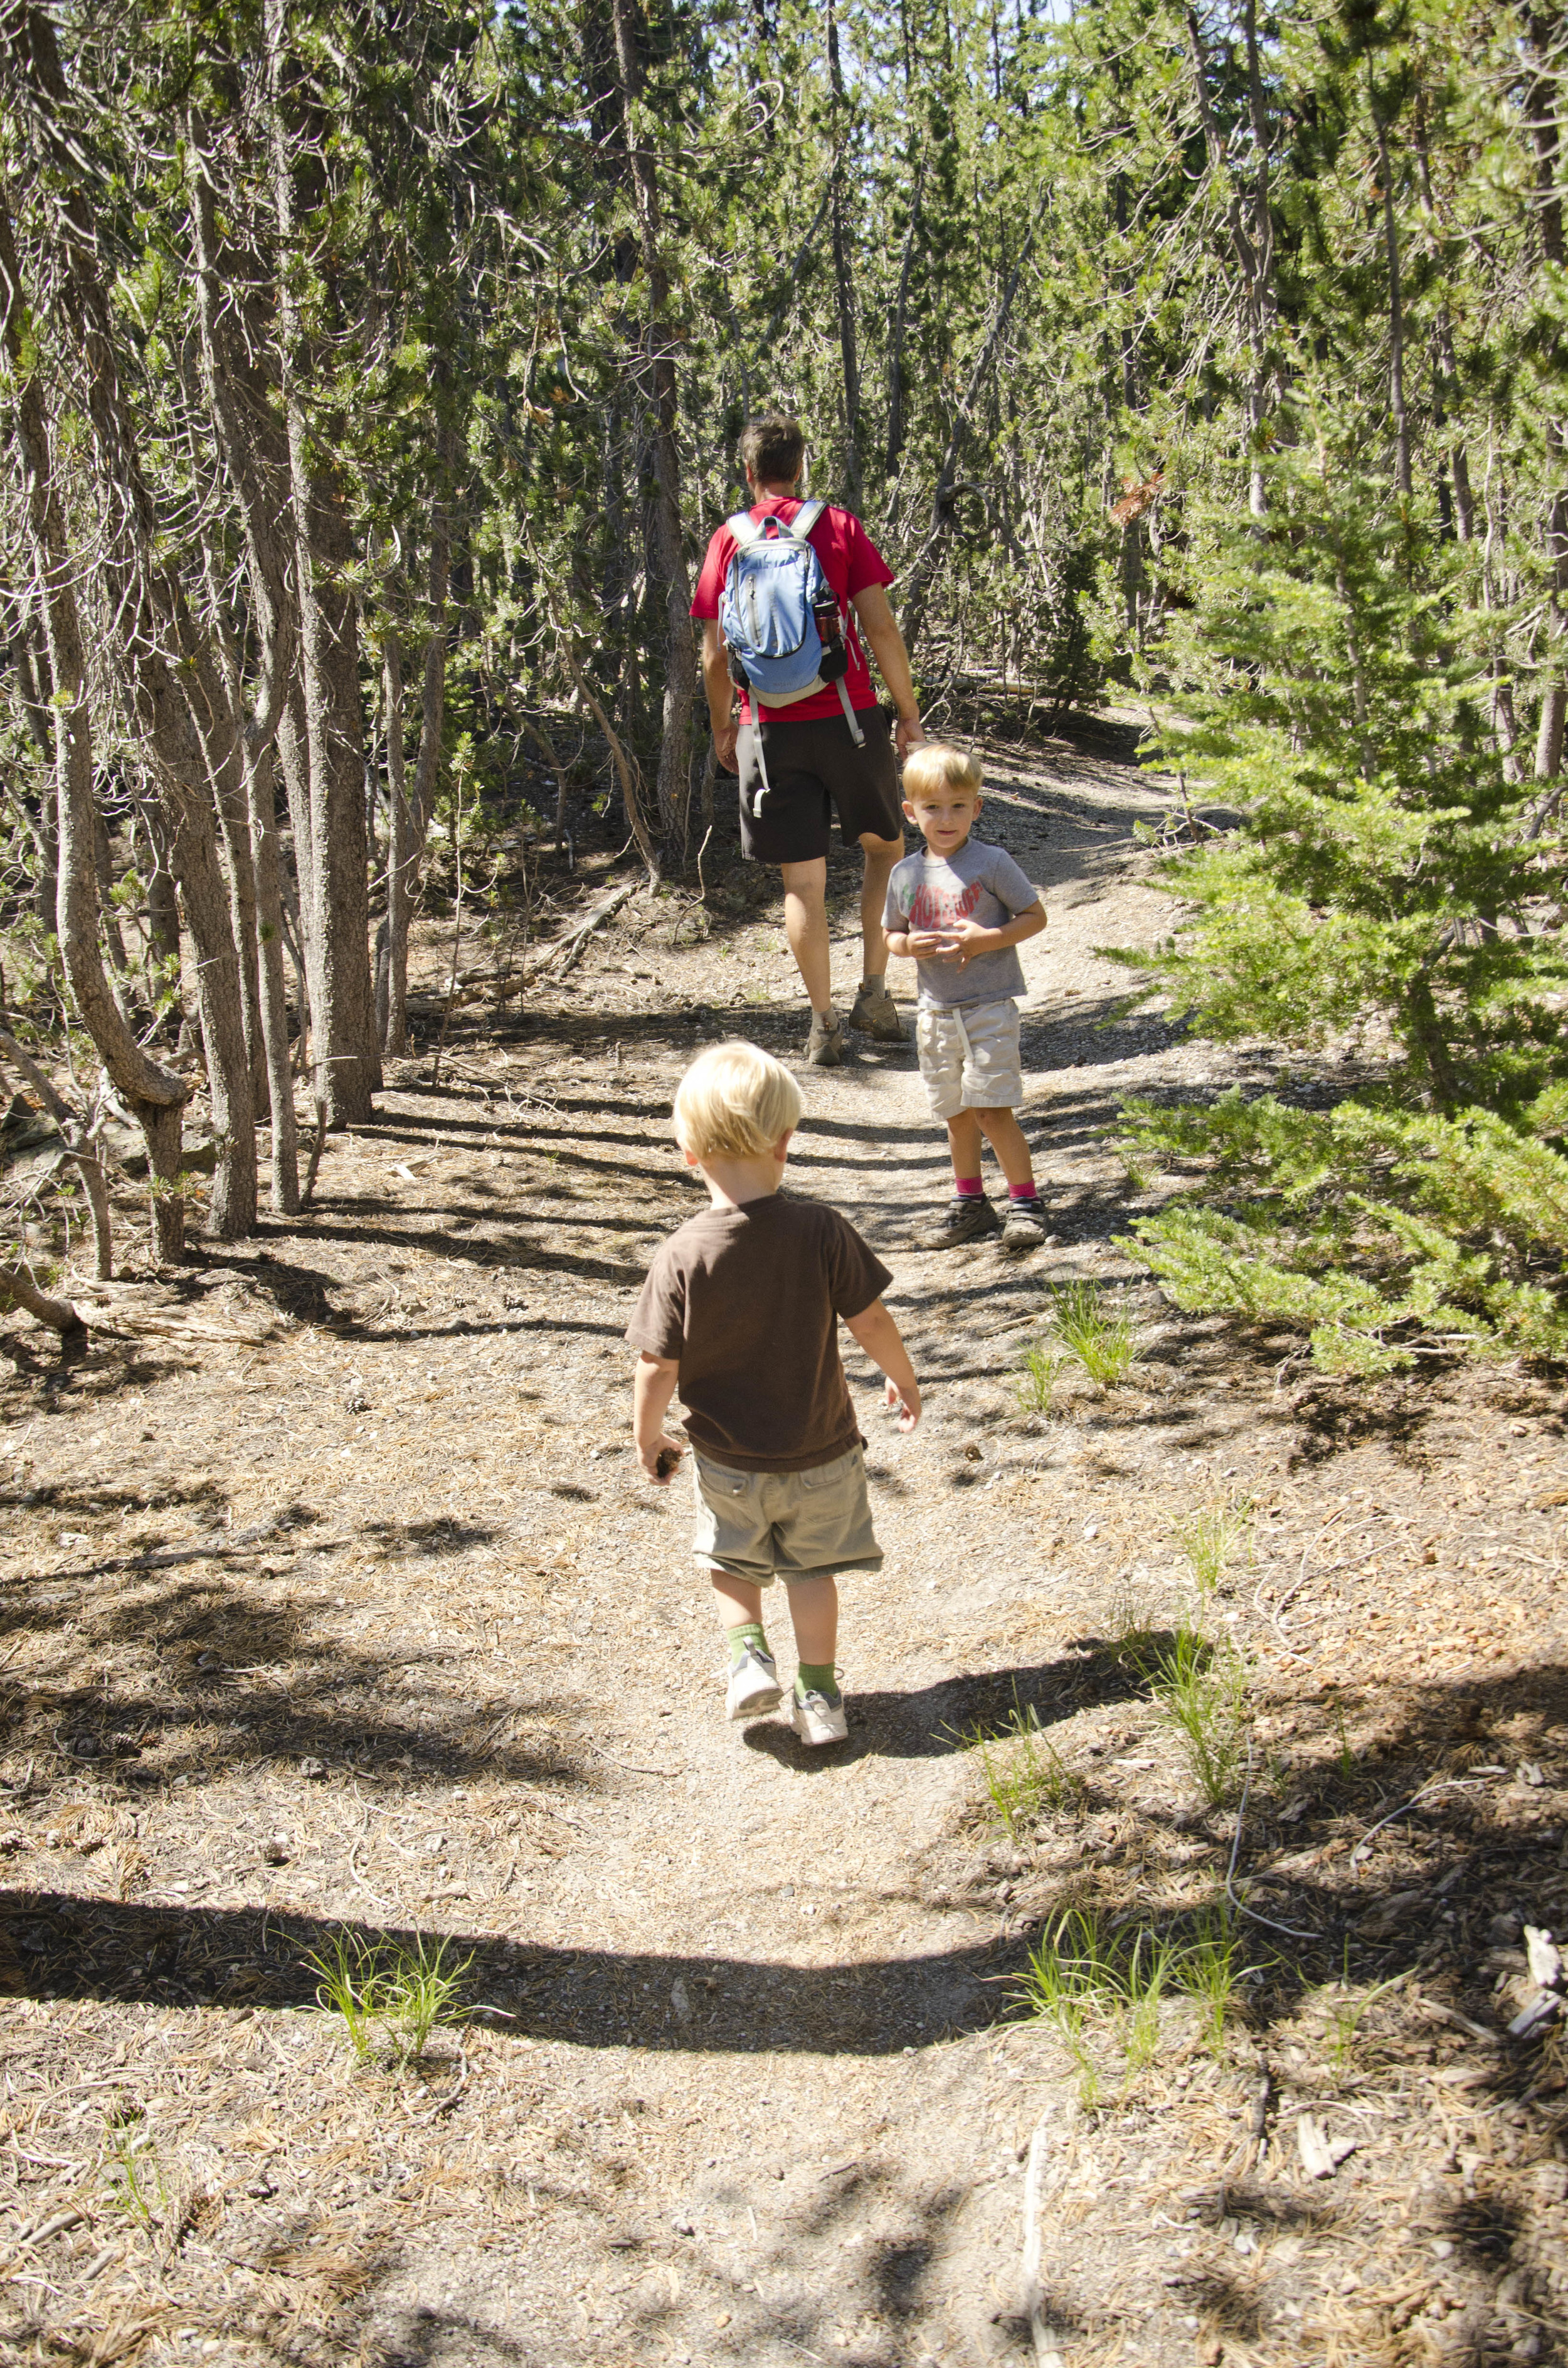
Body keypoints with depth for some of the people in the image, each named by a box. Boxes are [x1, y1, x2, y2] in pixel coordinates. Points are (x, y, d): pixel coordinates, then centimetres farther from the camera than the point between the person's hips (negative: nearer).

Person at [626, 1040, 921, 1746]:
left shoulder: (682, 1256, -21)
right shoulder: (822, 1232, -18)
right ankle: (818, 1696, 25)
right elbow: (872, 1322, -9)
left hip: (729, 1461, 0)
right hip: (821, 1450, 1)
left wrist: (648, 1438, 2)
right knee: (811, 1568, 20)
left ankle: (748, 1654, 10)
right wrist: (904, 1380, 11)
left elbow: (657, 1371, -16)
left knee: (733, 1558, 26)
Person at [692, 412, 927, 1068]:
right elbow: (881, 627, -5)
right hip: (849, 718, 0)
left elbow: (716, 656, 1)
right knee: (886, 847, 20)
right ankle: (873, 991, 13)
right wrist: (909, 714, 2)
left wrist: (721, 726, 16)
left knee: (802, 883, 5)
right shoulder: (839, 527, 0)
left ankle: (824, 1026, 5)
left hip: (771, 730, 1)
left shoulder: (728, 542, 3)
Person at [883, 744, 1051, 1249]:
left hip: (990, 1006, -4)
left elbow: (1036, 916, -3)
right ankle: (969, 1203, 26)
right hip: (936, 1012, 5)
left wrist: (987, 939, -18)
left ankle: (1025, 1202, 5)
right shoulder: (905, 875, 6)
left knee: (992, 1110, -8)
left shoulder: (992, 863, -7)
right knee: (957, 1114, 12)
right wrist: (910, 946, -8)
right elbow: (891, 937, 16)